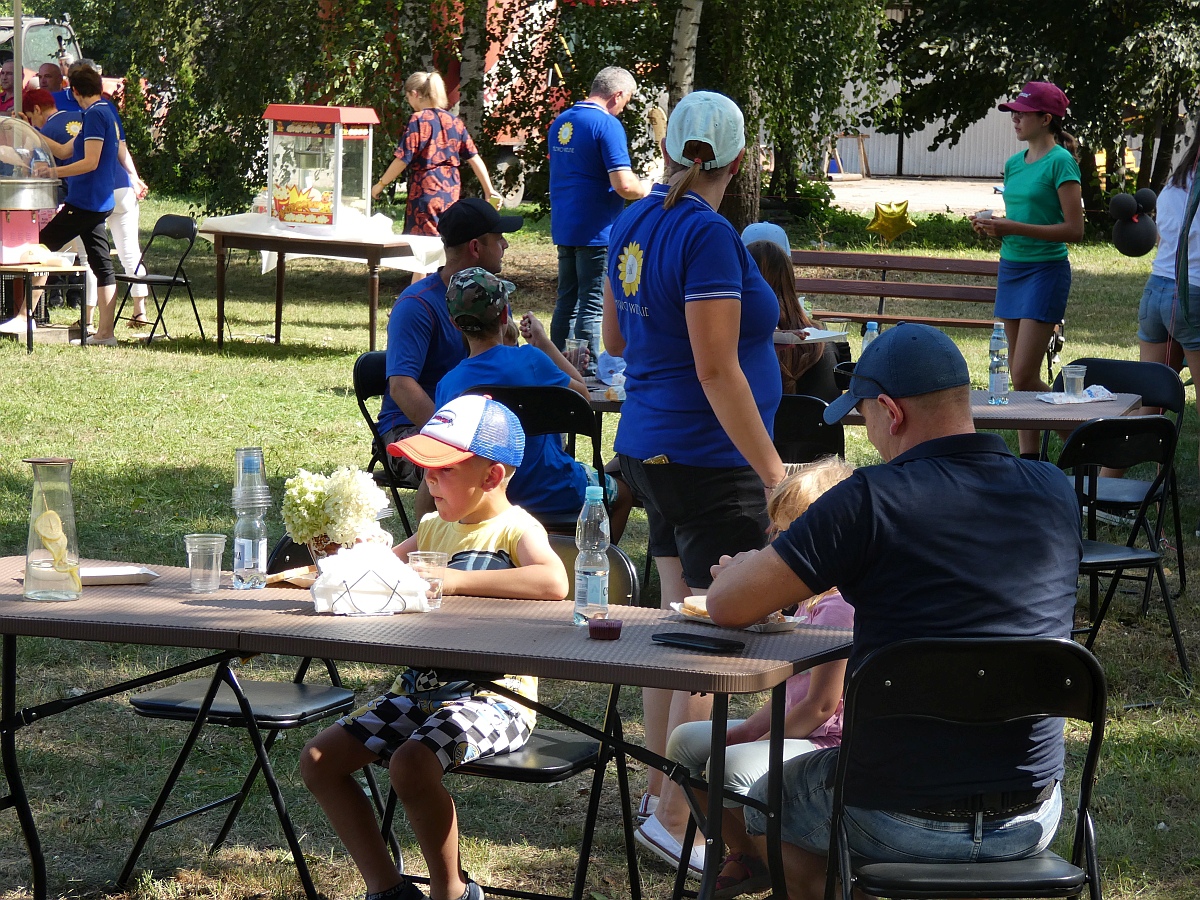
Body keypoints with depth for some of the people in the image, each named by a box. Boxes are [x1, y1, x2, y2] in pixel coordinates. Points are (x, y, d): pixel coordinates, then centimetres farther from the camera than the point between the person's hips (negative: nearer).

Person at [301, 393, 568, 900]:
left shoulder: (516, 529, -9)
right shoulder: (435, 527, 15)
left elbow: (553, 583, -31)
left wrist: (453, 580, -28)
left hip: (492, 695, -8)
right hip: (421, 689, 8)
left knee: (410, 763, -32)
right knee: (319, 761, -2)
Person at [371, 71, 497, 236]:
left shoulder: (419, 120, -9)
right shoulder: (454, 121, 9)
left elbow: (403, 159, -13)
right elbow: (474, 159, 7)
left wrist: (381, 184, -2)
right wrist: (489, 190, 10)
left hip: (426, 191, -7)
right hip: (451, 192, 7)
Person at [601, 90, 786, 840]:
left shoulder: (635, 224, 8)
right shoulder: (709, 237, -19)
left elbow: (615, 338, 20)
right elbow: (717, 371, -21)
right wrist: (773, 470, -18)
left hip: (649, 450, 10)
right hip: (708, 461, -10)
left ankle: (661, 792, 25)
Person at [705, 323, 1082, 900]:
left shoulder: (870, 501, -17)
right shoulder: (1054, 493, -1)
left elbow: (726, 604, -10)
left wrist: (740, 565, 13)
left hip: (900, 823, -4)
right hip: (1032, 823, 5)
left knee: (764, 800, 28)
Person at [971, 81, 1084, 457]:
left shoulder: (1061, 162, -12)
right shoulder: (1014, 164, 12)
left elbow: (1074, 229, -17)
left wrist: (1013, 228, -20)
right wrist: (992, 226, 1)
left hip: (1046, 269, -8)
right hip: (1011, 267, 8)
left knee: (1024, 376, -12)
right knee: (1018, 374, 7)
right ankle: (1028, 458, 12)